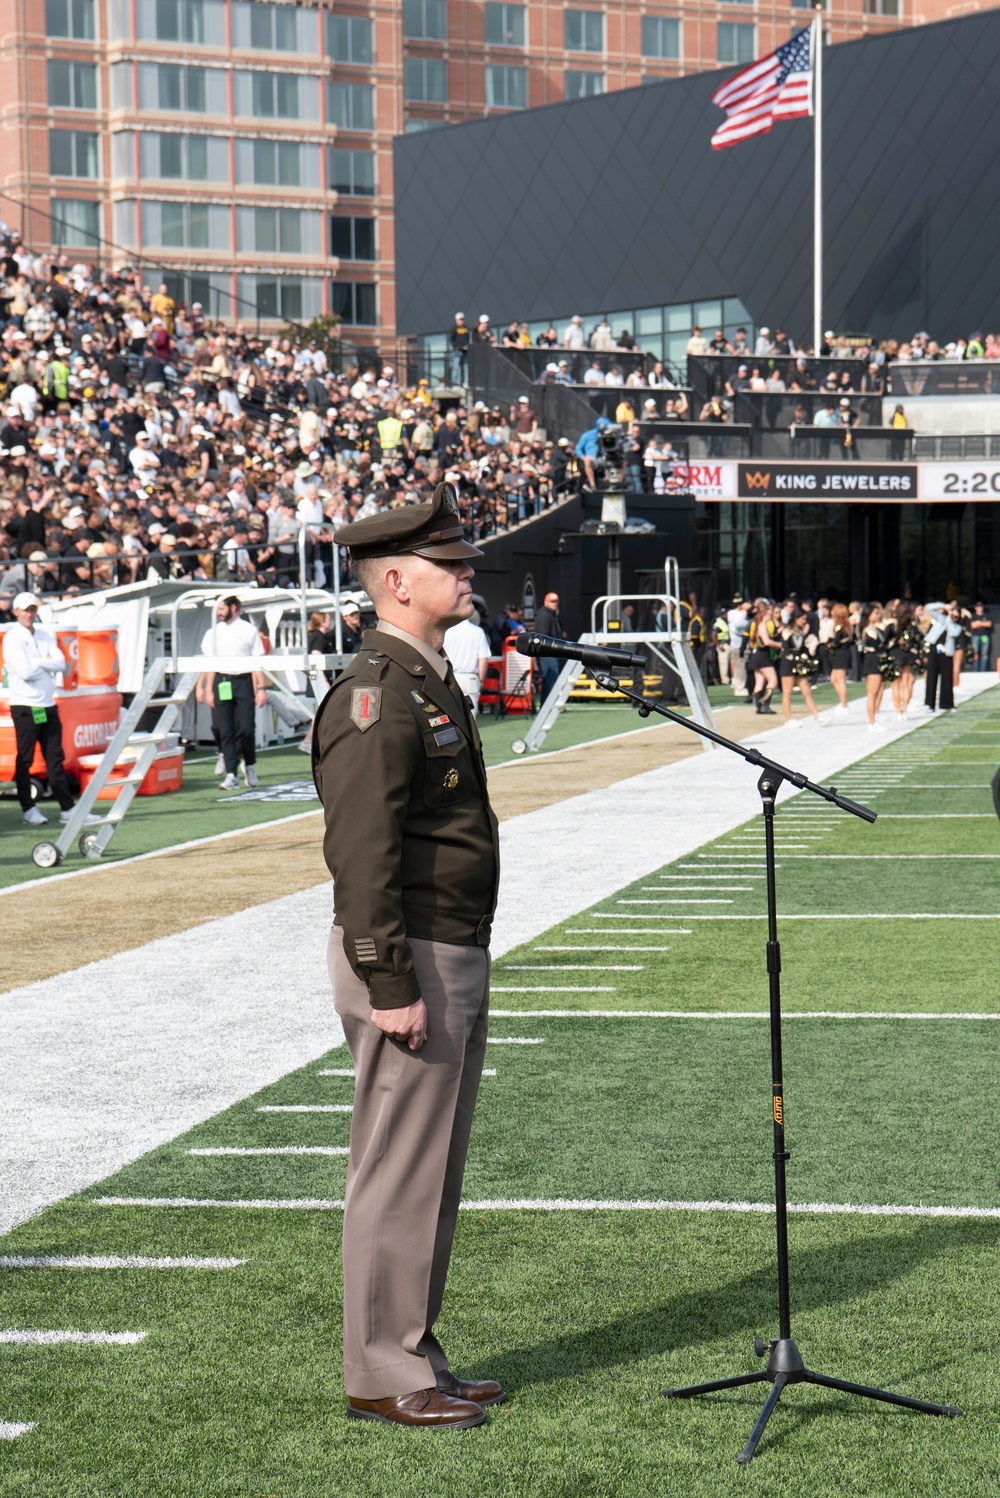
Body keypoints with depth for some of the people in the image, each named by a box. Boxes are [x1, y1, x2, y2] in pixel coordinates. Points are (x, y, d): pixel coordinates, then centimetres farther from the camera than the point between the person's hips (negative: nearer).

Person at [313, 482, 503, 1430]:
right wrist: (389, 986, -24)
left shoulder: (432, 681, 15)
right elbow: (362, 849, -22)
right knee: (398, 1172, -3)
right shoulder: (377, 693, -17)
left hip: (456, 959, 10)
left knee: (432, 1171, 15)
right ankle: (382, 1378, 4)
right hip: (411, 963, -10)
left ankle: (415, 1359, 24)